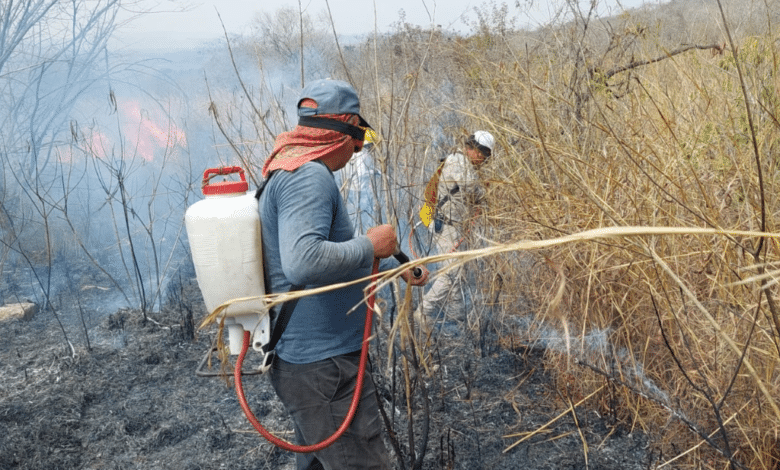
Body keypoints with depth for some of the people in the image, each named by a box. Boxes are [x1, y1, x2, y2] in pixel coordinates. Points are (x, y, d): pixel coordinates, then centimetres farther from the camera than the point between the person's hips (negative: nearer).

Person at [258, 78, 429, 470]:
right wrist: (370, 245, -21)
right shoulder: (308, 176, -20)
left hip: (299, 359, 11)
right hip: (324, 365, -11)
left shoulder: (289, 171, 15)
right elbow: (303, 262, -36)